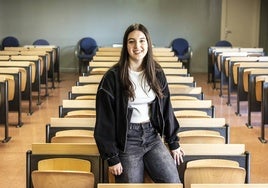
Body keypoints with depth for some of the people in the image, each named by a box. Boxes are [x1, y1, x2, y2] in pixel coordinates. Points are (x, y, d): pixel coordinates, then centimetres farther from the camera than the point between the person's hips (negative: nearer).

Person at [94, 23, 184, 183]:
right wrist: (112, 157, -10)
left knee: (173, 182, -10)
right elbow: (105, 119, -9)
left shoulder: (156, 73, 4)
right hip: (126, 140, -3)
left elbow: (166, 109, 12)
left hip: (152, 136, 4)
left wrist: (173, 143, 13)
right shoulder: (113, 77, -10)